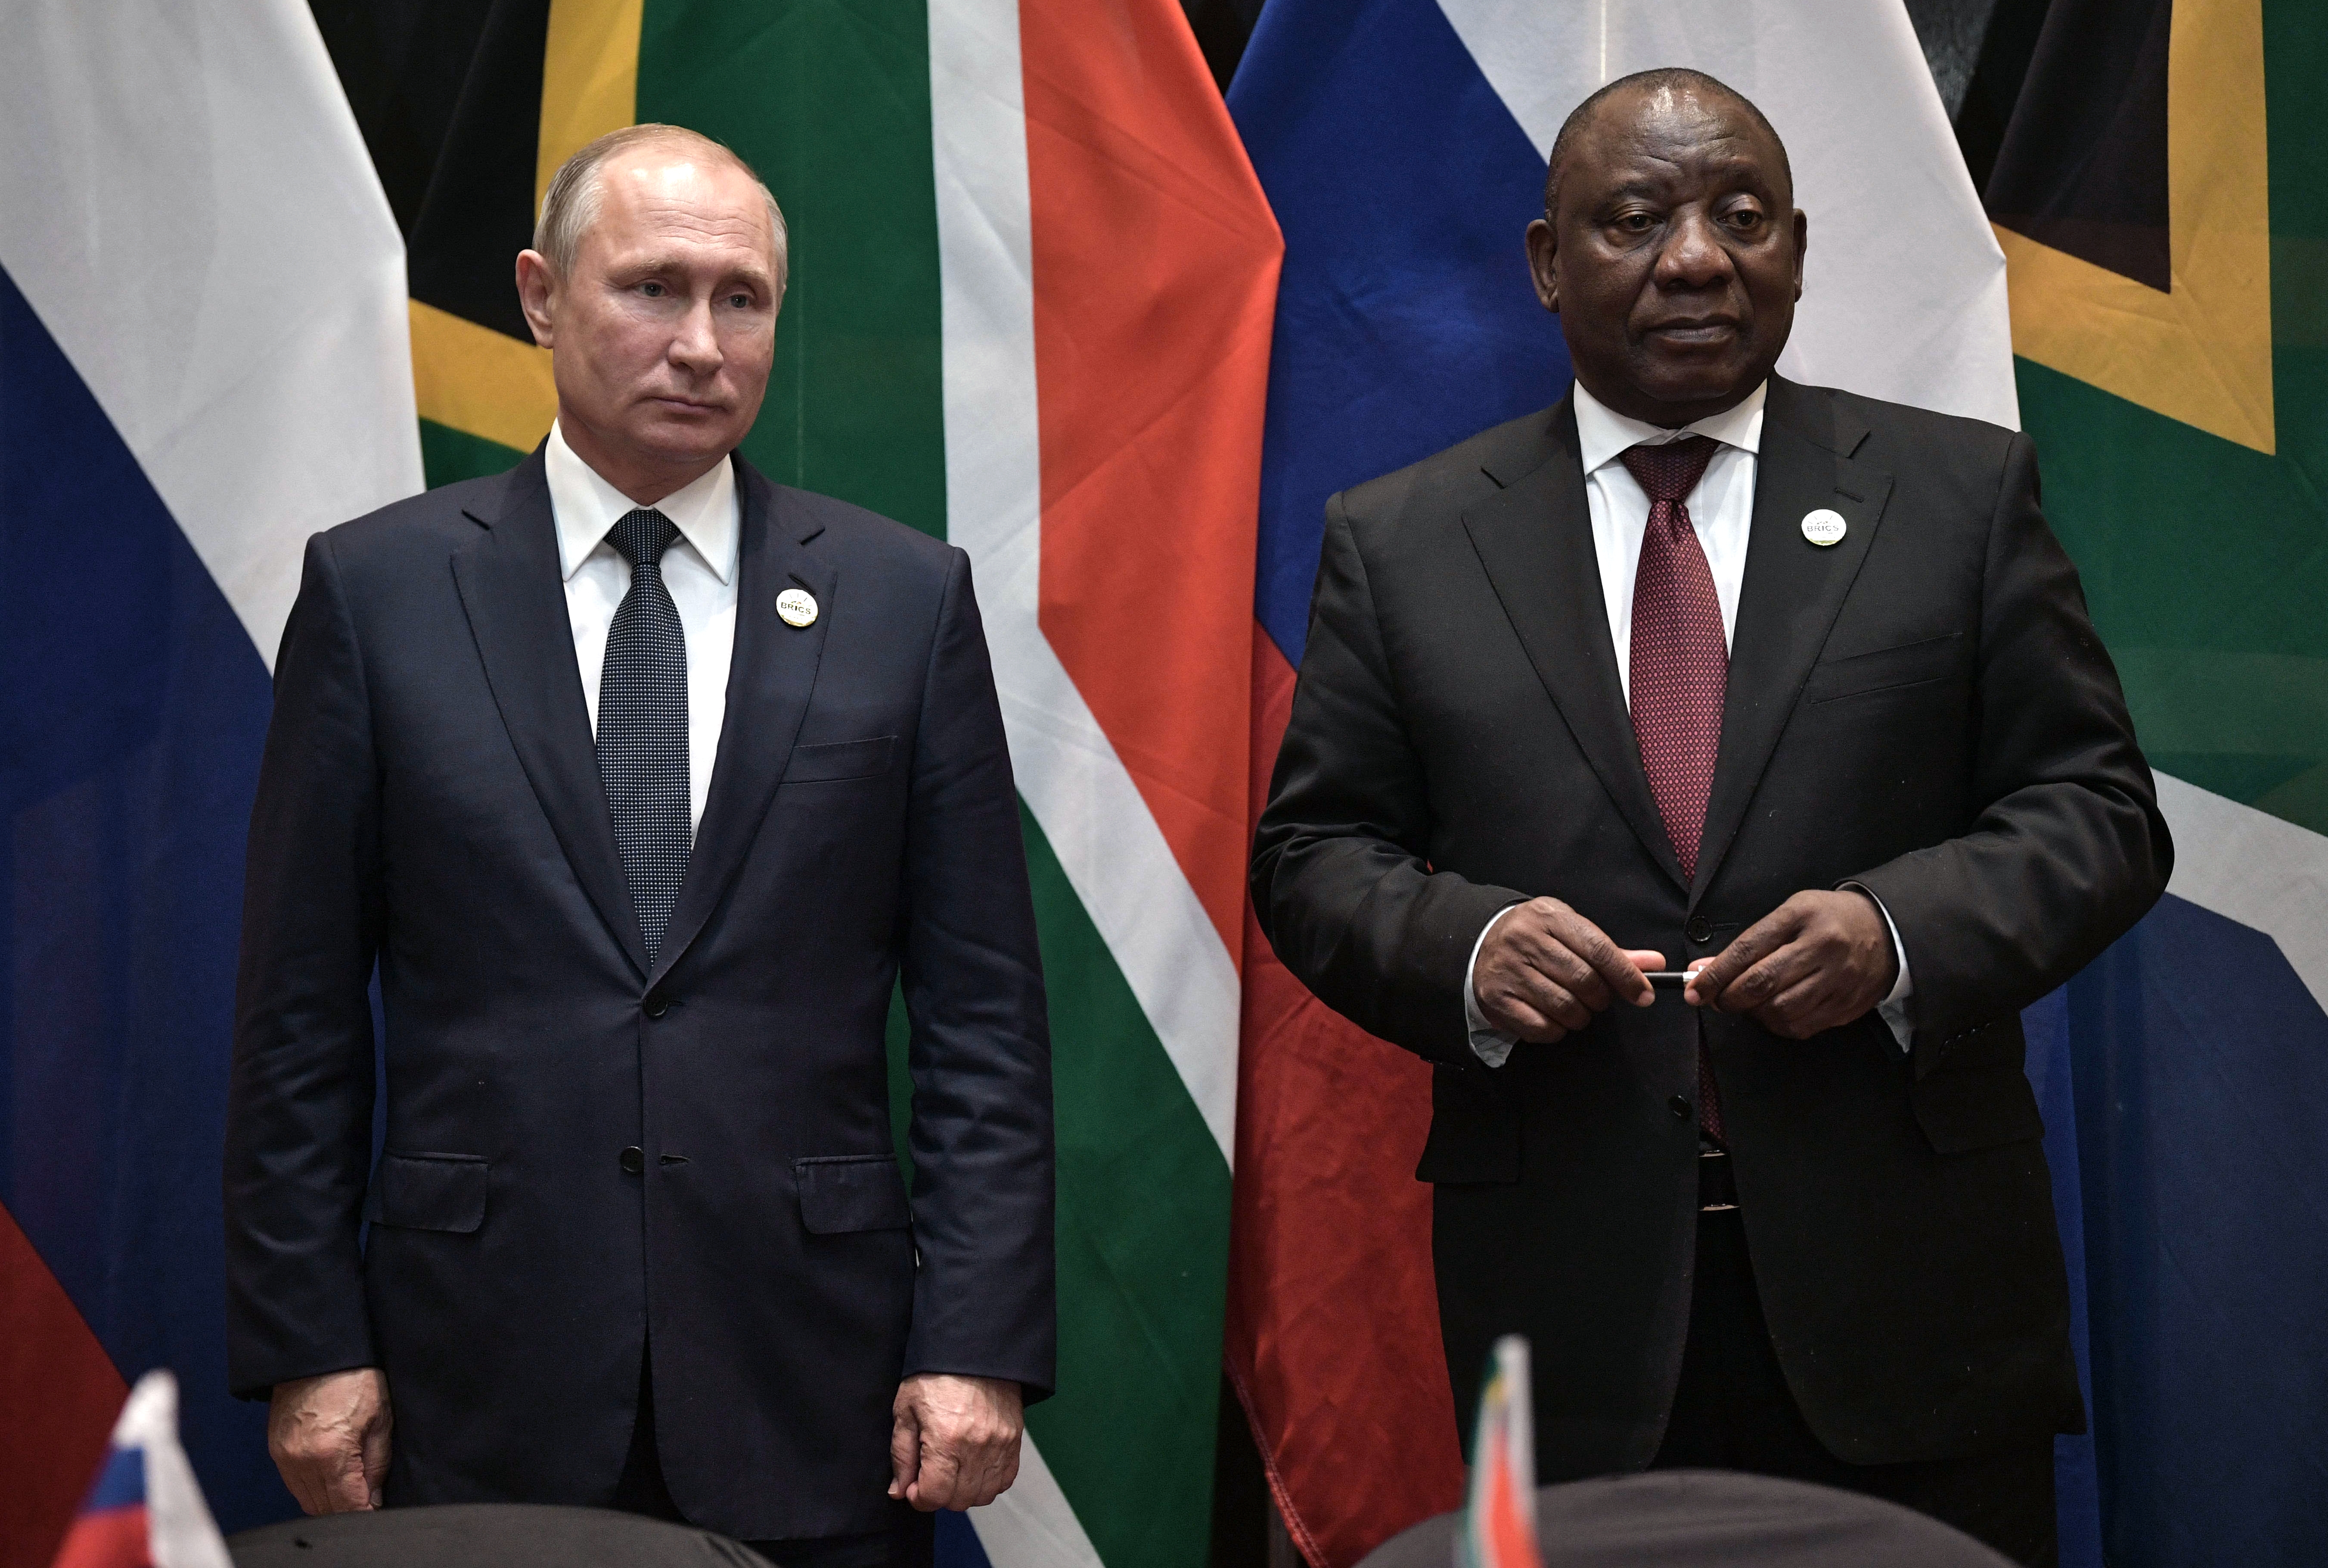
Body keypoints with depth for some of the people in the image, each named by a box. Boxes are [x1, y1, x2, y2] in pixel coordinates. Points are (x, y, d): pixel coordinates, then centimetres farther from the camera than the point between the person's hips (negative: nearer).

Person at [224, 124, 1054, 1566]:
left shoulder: (905, 598, 3)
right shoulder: (378, 591, 2)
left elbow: (983, 1008, 2)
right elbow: (303, 1012, 3)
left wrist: (980, 1341, -4)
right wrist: (307, 1343, -1)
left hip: (812, 1381, 1)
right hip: (484, 1384, 0)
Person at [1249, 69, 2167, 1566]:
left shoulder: (1963, 493, 5)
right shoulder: (1402, 541, 6)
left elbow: (2096, 808, 3)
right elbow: (1313, 852, 7)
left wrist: (1903, 933, -15)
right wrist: (1465, 946, -14)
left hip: (1909, 1282, 0)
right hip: (1572, 1291, 0)